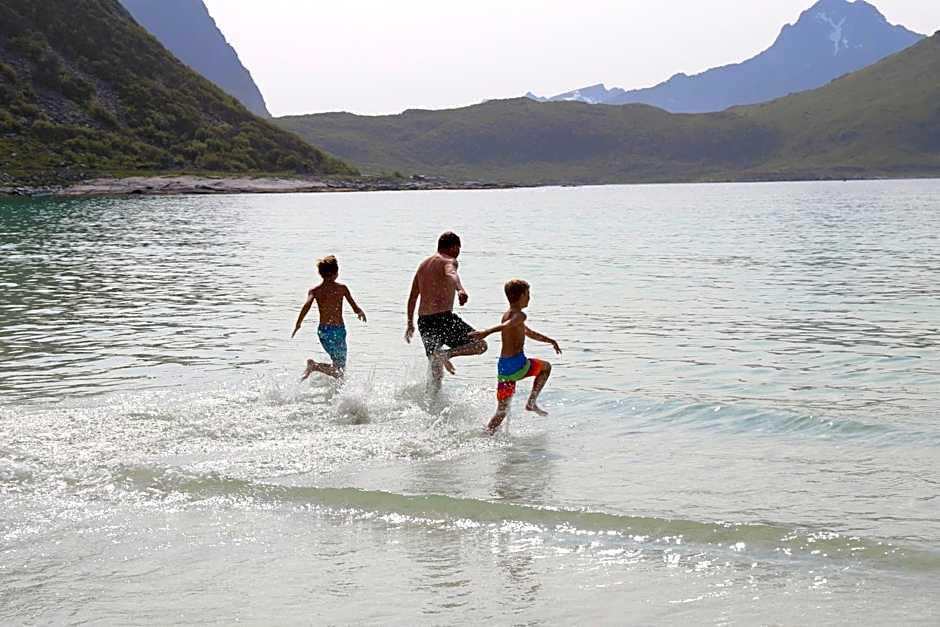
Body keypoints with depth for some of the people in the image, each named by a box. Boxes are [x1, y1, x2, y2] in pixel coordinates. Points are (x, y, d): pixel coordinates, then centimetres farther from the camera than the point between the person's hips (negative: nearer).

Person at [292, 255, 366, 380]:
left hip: (323, 330, 5)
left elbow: (306, 305, -18)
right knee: (340, 369, -1)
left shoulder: (314, 291, 1)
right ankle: (314, 366, -23)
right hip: (338, 330, -5)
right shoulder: (342, 288, -4)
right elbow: (356, 309, -1)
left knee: (338, 362, 25)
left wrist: (297, 325, -13)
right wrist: (361, 313, 21)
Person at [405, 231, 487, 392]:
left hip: (424, 320, 8)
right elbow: (451, 274, -30)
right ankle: (447, 354, -19)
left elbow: (412, 297, 25)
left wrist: (410, 323, 34)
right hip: (443, 318, -8)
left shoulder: (423, 264, 20)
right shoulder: (449, 261, -4)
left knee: (436, 368, 17)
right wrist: (461, 290, -49)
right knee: (480, 345, -1)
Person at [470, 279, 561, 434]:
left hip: (503, 367, 7)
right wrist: (486, 332, -49)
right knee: (546, 367, 22)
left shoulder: (507, 315, 21)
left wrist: (549, 340, 45)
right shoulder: (519, 315, -9)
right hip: (517, 363, -7)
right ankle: (532, 402, 15)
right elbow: (505, 326, -31)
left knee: (502, 410, 10)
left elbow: (529, 333, 35)